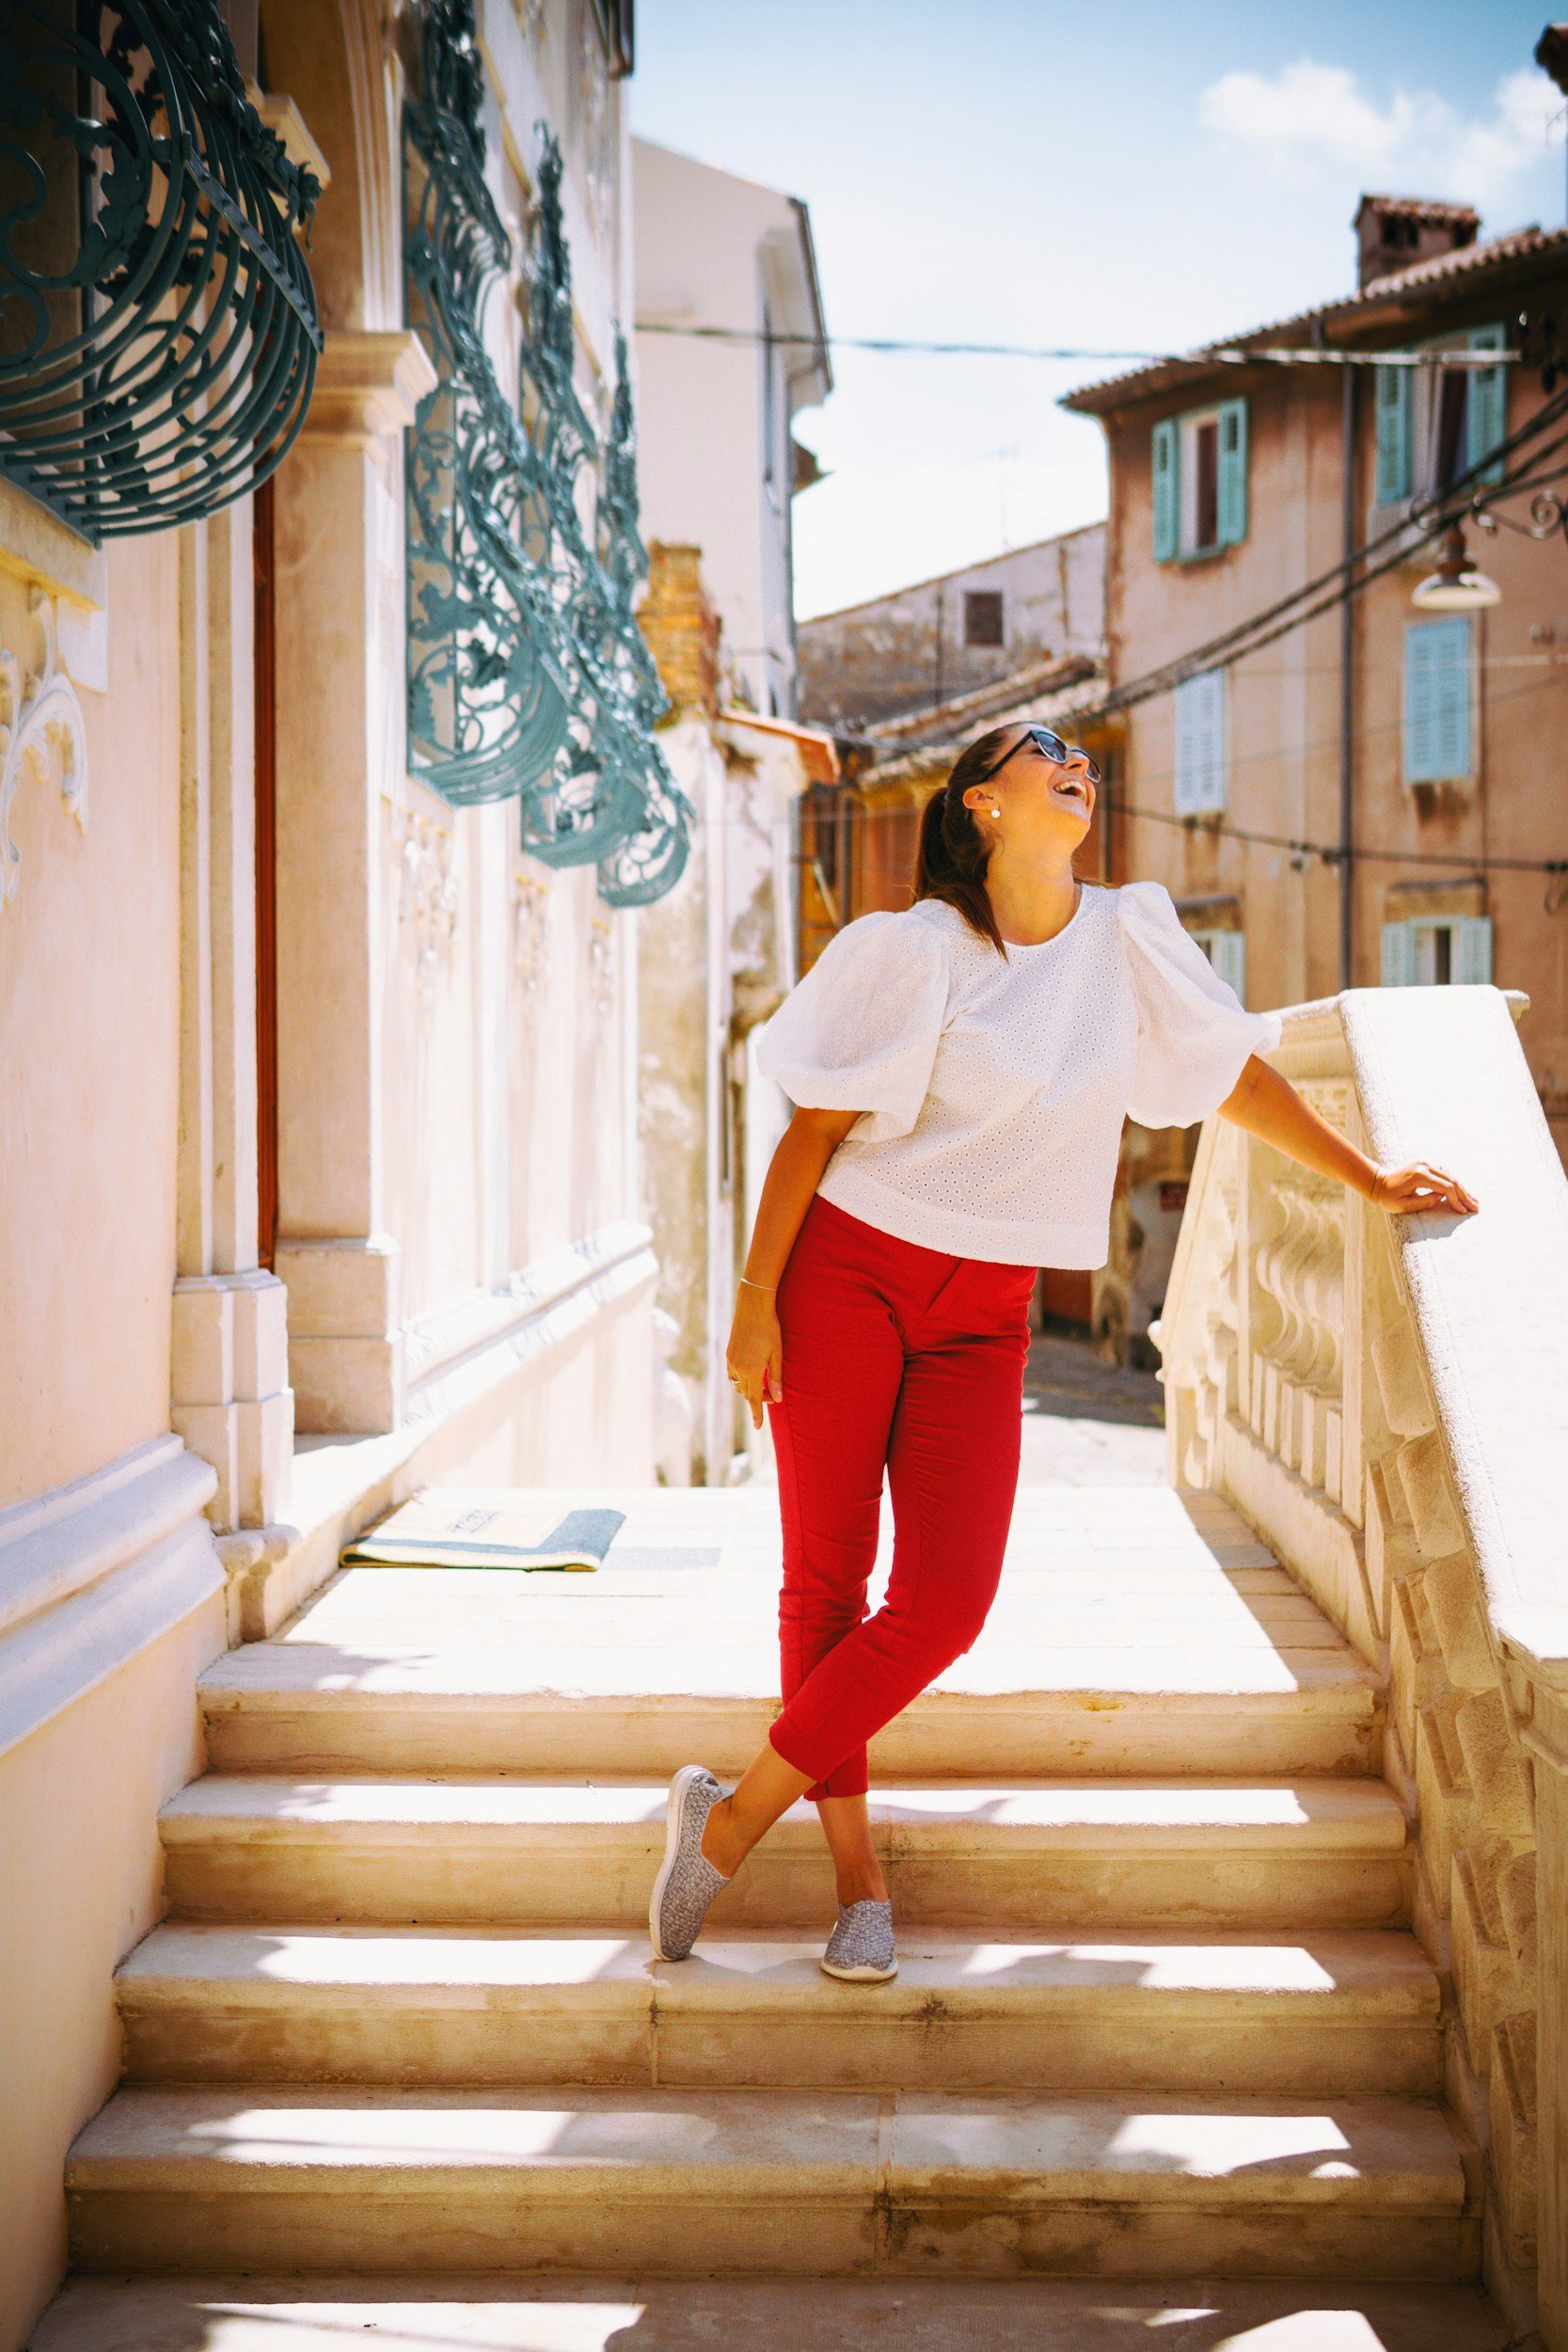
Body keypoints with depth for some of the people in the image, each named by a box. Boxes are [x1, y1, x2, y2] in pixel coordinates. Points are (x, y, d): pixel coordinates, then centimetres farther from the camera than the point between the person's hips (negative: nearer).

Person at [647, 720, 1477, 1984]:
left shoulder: (1128, 938, 6)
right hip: (846, 1275, -3)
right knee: (826, 1582, 0)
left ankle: (730, 1819, 3)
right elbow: (816, 1129, -6)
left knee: (945, 1601, -10)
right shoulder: (912, 949, -7)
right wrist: (757, 1298, -9)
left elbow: (1236, 1073, 15)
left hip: (983, 1313, 4)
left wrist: (1371, 1181, 14)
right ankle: (855, 1865, 14)